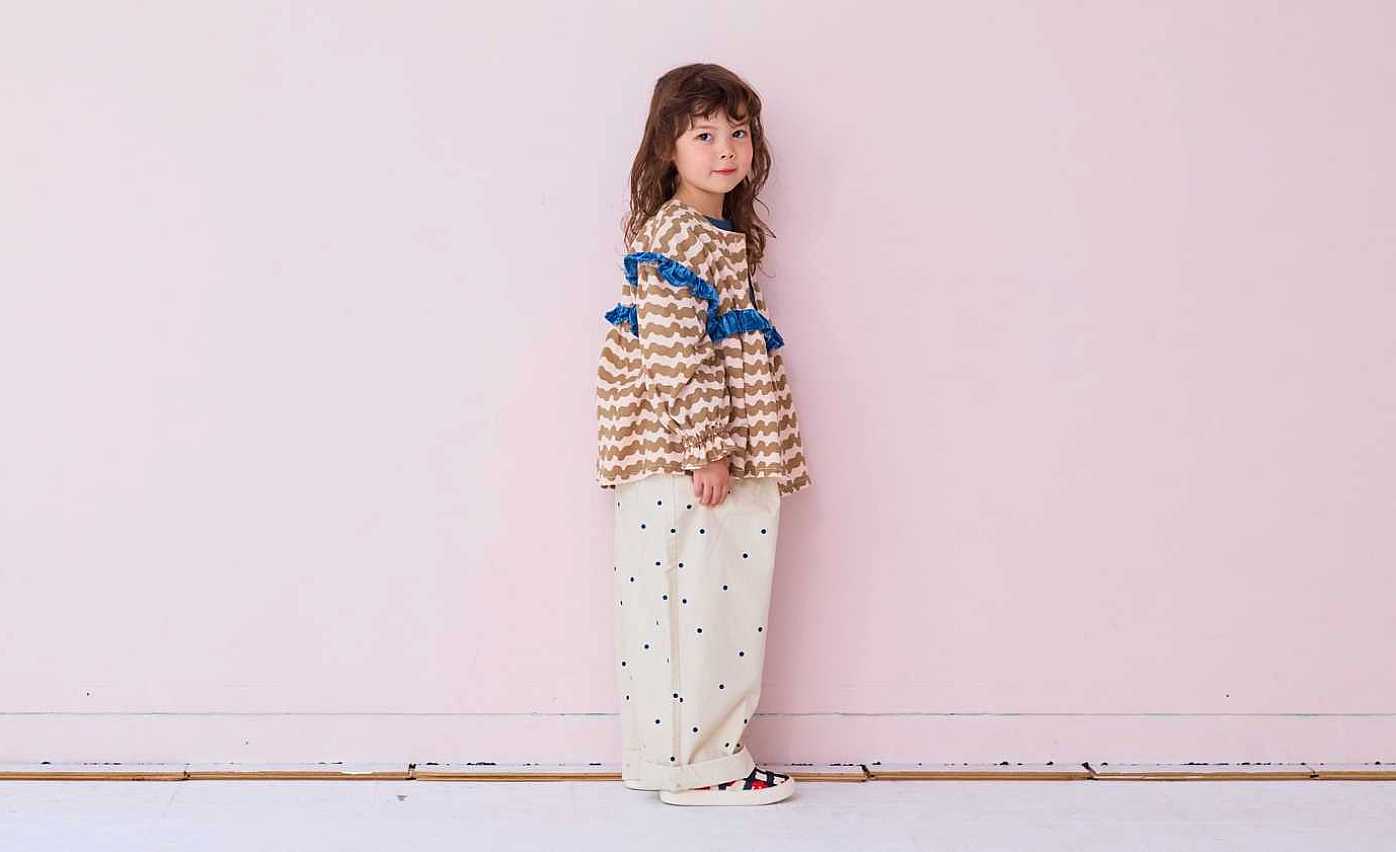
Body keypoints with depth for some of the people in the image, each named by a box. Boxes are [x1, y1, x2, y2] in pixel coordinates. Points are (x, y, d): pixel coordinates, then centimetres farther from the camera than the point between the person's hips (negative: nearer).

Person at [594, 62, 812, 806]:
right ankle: (696, 765, 11)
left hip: (723, 463, 10)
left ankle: (683, 752, 27)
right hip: (682, 465, -10)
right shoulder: (676, 239, -14)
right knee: (693, 608, -2)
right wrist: (706, 452, -20)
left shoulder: (725, 234, 17)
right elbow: (674, 359, -20)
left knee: (715, 608, 15)